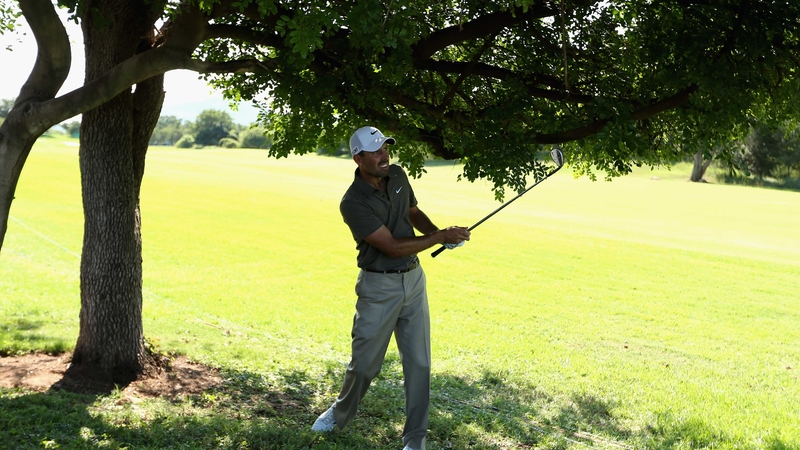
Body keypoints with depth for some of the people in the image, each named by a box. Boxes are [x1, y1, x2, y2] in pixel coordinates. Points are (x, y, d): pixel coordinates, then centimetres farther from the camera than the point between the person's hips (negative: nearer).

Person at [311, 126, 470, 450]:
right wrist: (442, 237, -19)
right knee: (365, 362, 8)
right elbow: (392, 246, -22)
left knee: (418, 362, 4)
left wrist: (438, 231, -2)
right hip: (379, 287, -5)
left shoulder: (397, 175, 1)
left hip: (413, 278, 5)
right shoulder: (353, 203, -20)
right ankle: (340, 414, 36)